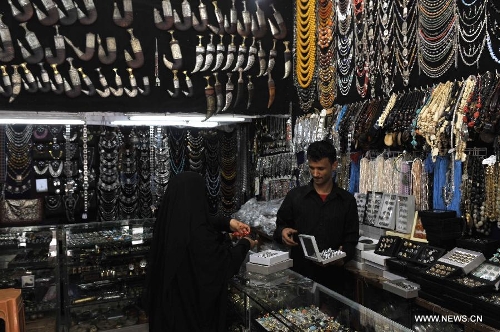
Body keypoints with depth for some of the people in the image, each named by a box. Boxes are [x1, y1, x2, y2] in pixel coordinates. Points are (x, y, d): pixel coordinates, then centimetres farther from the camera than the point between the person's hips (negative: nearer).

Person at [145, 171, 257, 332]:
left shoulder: (168, 220, -12)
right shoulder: (198, 235, -35)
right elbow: (225, 260, -20)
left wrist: (227, 223, 2)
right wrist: (245, 244, -2)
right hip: (193, 303, -6)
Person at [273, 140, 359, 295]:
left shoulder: (347, 200, 4)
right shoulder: (295, 195, 2)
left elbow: (351, 240, 4)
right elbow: (279, 227, 8)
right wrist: (283, 232, -14)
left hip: (333, 278, 1)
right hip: (299, 275, 0)